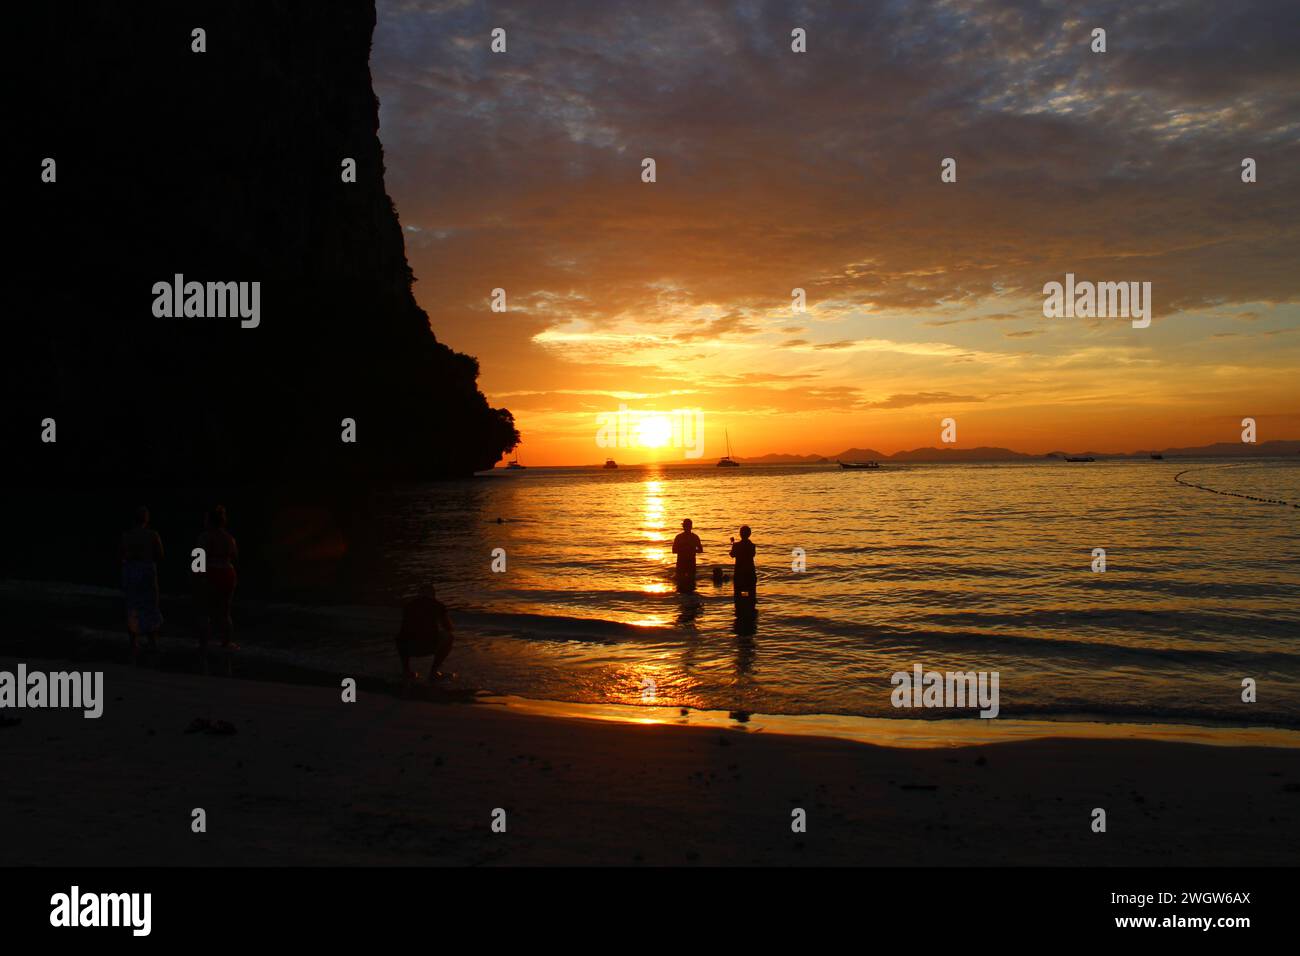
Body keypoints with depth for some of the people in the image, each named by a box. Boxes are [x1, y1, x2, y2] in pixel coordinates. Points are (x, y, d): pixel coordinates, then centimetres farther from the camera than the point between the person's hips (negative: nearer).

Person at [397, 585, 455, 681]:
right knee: (450, 636, 28)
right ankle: (433, 671, 16)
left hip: (407, 647, 3)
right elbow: (449, 627, 25)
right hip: (429, 646, -3)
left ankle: (406, 670, 22)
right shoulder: (438, 604, 13)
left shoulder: (408, 604, 22)